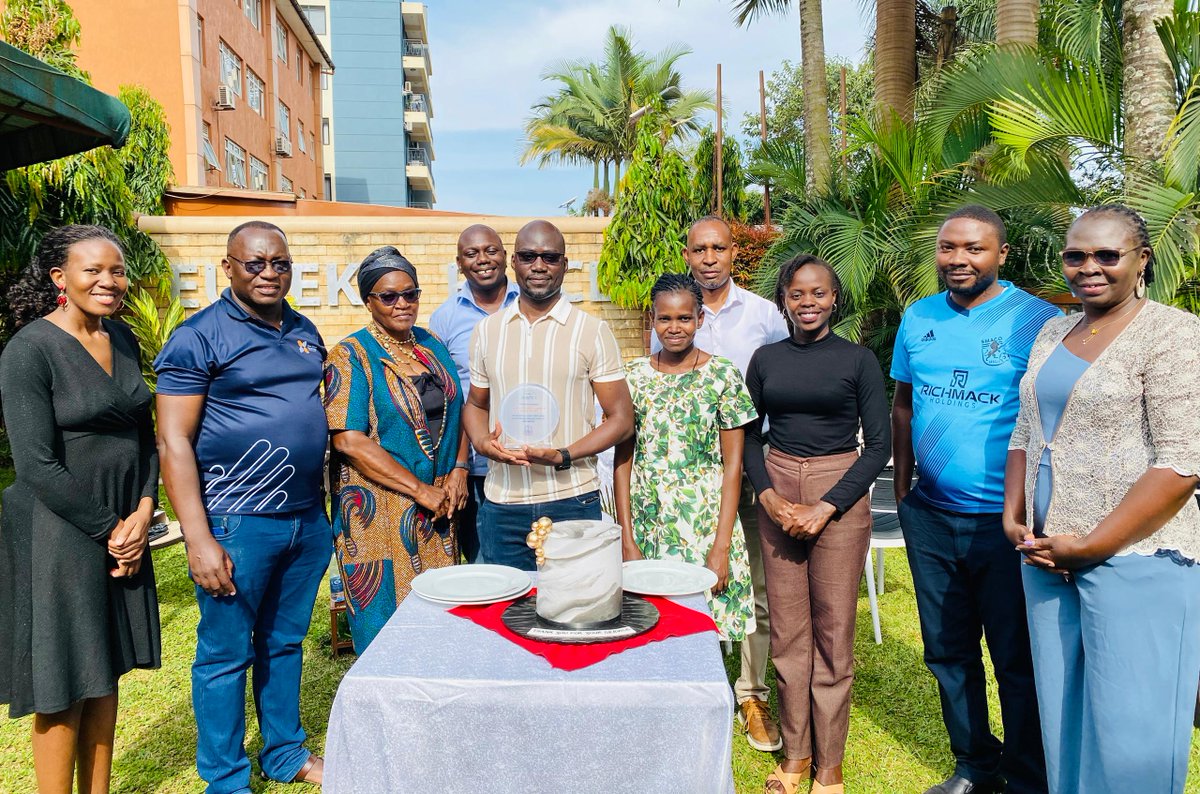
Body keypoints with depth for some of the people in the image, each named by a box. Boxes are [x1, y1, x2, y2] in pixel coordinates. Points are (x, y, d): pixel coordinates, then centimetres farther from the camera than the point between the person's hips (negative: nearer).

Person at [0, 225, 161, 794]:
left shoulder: (123, 340, 6)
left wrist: (143, 512, -3)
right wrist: (108, 529, -12)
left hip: (124, 527, 6)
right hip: (60, 532, -6)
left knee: (106, 670, 16)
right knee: (63, 687, 5)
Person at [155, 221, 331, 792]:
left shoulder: (305, 331, 11)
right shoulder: (199, 337, -9)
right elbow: (174, 442, -12)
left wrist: (329, 507, 15)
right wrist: (198, 539, -17)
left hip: (308, 519, 6)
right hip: (239, 523, -6)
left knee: (285, 643, 19)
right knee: (226, 654, 8)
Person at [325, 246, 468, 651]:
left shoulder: (432, 346, 10)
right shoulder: (351, 355, -8)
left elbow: (456, 414, 14)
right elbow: (349, 439, -17)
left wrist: (458, 471, -4)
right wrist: (420, 489, -17)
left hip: (437, 508, 5)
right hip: (379, 509, -5)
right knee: (387, 622, 3)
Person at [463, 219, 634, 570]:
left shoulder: (593, 331, -2)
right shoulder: (487, 331, 8)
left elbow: (621, 419, -2)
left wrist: (563, 457, -15)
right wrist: (482, 442, -4)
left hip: (573, 502, -2)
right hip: (501, 504, 3)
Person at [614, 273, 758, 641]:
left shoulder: (722, 375, -3)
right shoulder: (633, 376, 3)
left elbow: (733, 464, -4)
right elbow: (623, 459, 4)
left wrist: (722, 546, -10)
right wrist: (627, 539, -2)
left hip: (705, 524, -2)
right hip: (647, 527, 2)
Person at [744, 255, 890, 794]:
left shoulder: (858, 360, -1)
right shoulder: (766, 359, 7)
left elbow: (879, 445, -3)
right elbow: (748, 435, 10)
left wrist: (825, 508, -11)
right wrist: (769, 496, -5)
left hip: (840, 496, -2)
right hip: (777, 493, 3)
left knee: (834, 630, 2)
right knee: (787, 628, 7)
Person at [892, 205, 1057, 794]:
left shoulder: (1036, 319, -9)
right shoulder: (917, 318, 6)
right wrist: (903, 491, 9)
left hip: (1006, 522, -5)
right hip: (929, 518, 5)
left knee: (1018, 660, 9)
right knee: (948, 652, 17)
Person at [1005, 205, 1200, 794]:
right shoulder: (1053, 333, 12)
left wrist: (1089, 546, -16)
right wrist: (1014, 519, 3)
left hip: (1134, 557, -6)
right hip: (1046, 555, 6)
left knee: (1129, 731, 2)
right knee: (1061, 713, 16)